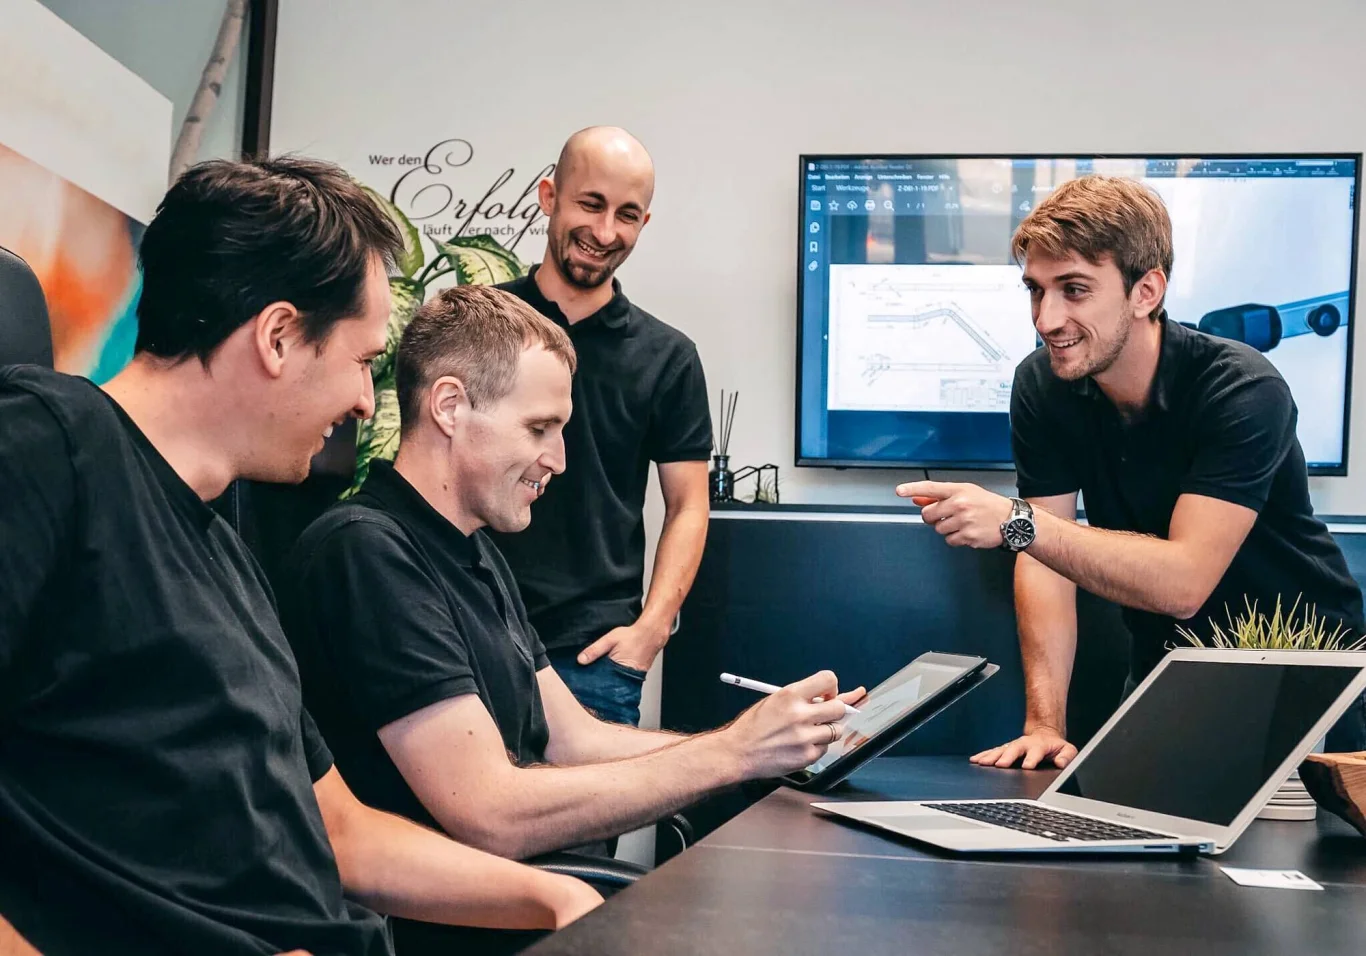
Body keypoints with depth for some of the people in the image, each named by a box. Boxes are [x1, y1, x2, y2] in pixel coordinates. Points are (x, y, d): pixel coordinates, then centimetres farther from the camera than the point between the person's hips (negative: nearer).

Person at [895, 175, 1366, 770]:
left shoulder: (1244, 392, -24)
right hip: (1168, 672, 3)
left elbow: (1182, 582, -32)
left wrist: (1016, 520, -38)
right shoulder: (1041, 385, -8)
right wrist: (1045, 723, -18)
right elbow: (1047, 556, -9)